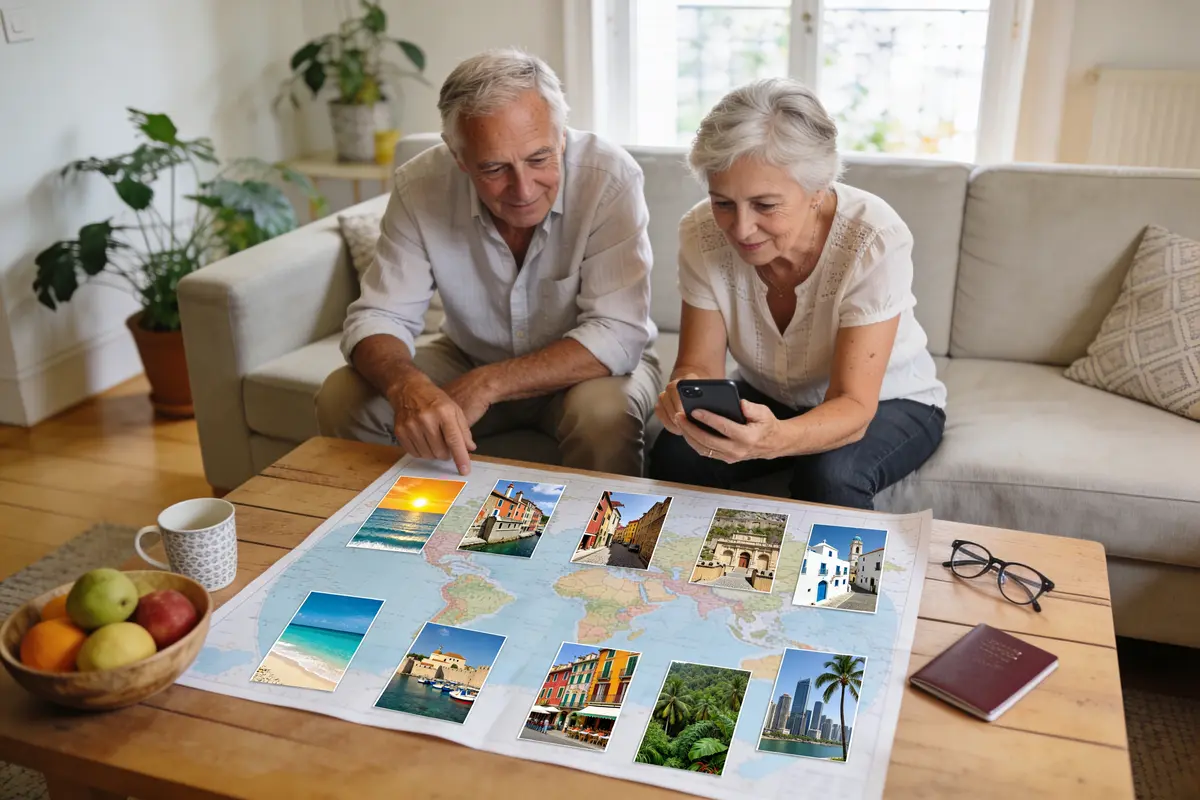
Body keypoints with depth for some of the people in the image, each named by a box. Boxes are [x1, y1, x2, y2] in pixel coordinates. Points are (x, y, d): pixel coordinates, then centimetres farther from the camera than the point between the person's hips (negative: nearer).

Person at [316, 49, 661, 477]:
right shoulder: (420, 185, -18)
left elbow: (617, 335, -28)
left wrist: (487, 385, -34)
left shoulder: (610, 177, -26)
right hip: (471, 359, 3)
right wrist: (408, 386, -39)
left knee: (605, 411, -35)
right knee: (341, 398, -15)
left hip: (586, 367, -2)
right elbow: (378, 317, -16)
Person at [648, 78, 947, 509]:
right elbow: (699, 363, -16)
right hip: (768, 399, 3)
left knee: (827, 476, -33)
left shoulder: (874, 240, -31)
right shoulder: (701, 233, -20)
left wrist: (775, 439, -54)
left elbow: (854, 405, -32)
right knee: (674, 454, -25)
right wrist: (684, 393, -42)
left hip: (886, 403, -2)